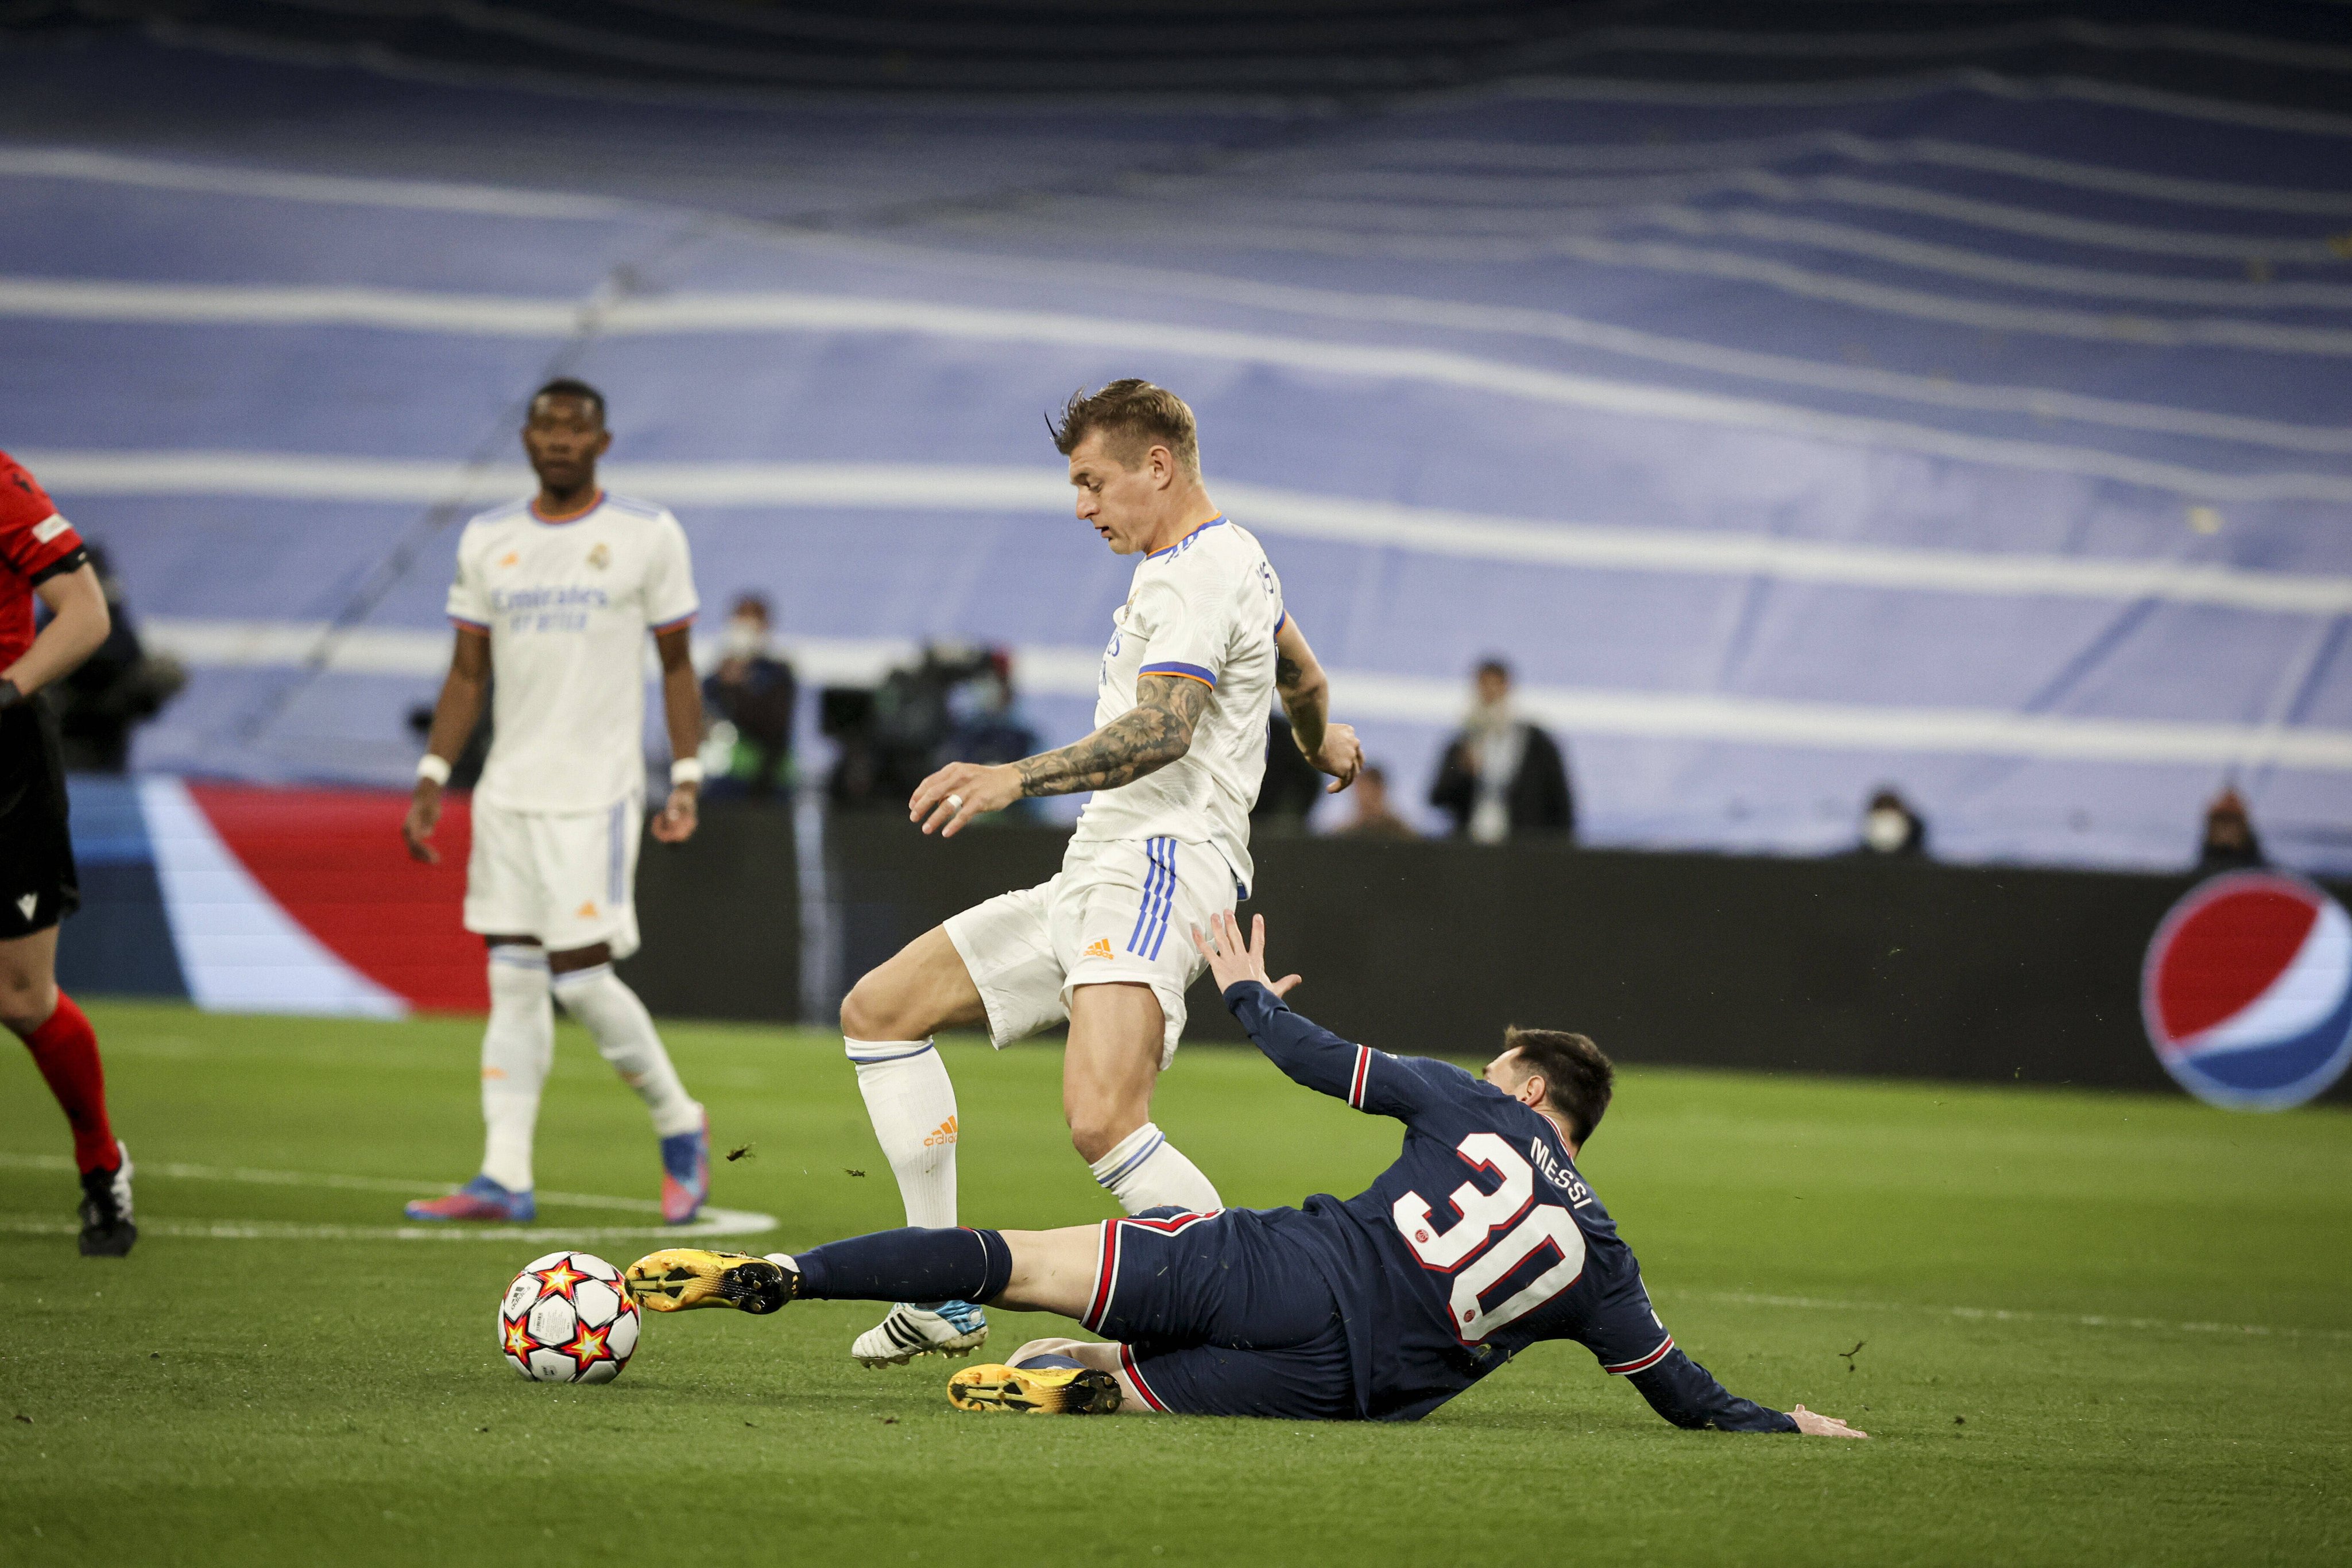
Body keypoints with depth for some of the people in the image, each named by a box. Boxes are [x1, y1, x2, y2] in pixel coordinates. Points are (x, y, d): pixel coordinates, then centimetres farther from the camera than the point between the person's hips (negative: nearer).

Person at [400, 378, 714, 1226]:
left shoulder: (649, 536, -1)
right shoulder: (488, 542, 9)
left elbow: (677, 667, 3)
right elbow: (467, 674, 13)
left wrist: (685, 783, -4)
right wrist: (431, 781, 5)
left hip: (595, 793, -4)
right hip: (506, 795, 4)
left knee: (581, 977, -9)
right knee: (513, 984, 2)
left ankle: (680, 1127, 12)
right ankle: (504, 1178, 1)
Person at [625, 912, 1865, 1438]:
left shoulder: (1472, 1109, 15)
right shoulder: (1600, 1263, 15)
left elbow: (1320, 1061, 18)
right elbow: (1696, 1404, 19)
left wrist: (1249, 993, 38)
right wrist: (1790, 1426, 37)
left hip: (1273, 1265, 0)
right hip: (1340, 1380, 0)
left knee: (1016, 1262, -1)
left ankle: (774, 1272, -17)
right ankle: (1092, 1384, -30)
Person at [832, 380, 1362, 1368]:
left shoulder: (1199, 572, -11)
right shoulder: (1225, 560, 22)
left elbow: (1161, 730, -26)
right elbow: (1301, 673, 40)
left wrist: (1016, 779, -38)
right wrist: (1320, 741, 63)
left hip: (1163, 865, -11)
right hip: (1094, 879, 11)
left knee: (1101, 1121, -32)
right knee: (878, 1010, 11)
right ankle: (946, 1301, 10)